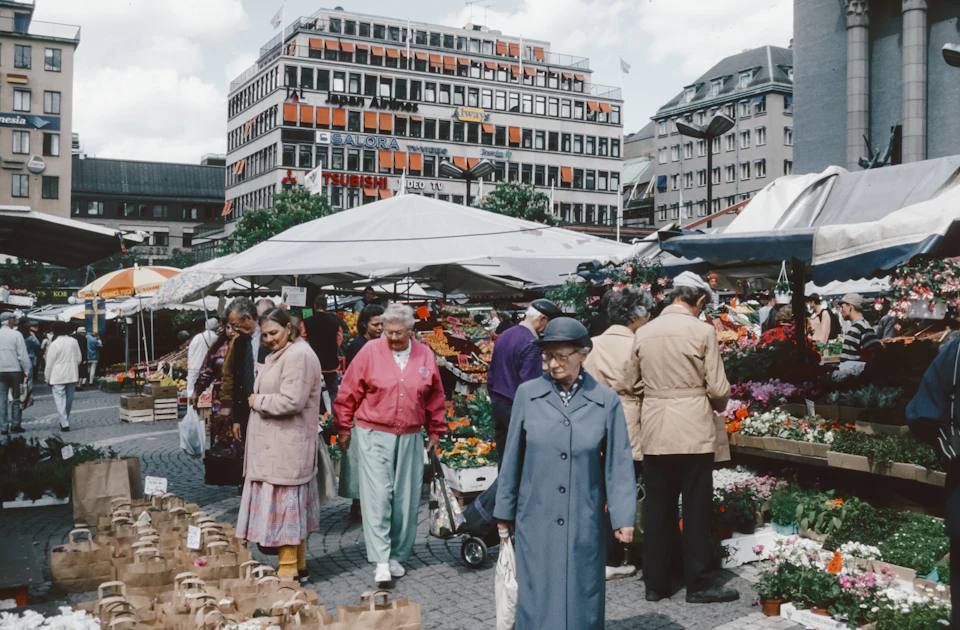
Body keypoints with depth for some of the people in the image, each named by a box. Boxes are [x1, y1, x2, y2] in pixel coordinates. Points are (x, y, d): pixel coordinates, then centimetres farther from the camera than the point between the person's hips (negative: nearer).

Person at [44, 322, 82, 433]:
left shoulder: (54, 344, -12)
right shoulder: (74, 341, 2)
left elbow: (50, 363, -8)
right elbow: (79, 358, 8)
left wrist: (48, 378, 1)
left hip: (58, 377, -5)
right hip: (72, 375, 5)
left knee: (60, 400, -3)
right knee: (69, 399, 14)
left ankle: (64, 424, -10)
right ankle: (65, 421, 26)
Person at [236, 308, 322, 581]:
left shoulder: (298, 355, -16)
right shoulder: (280, 354, 18)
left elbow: (291, 402, -23)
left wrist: (258, 401, -10)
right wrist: (259, 400, 6)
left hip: (287, 446, -10)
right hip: (274, 444, 10)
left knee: (285, 503, -4)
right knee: (292, 507, 14)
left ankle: (290, 569, 4)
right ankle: (298, 565, 23)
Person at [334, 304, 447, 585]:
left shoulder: (425, 355, 4)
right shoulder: (370, 352, -4)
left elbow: (435, 398, 15)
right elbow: (348, 393, 2)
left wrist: (435, 432, 16)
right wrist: (344, 429, 4)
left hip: (410, 438, 3)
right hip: (374, 437, -3)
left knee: (406, 500, 7)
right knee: (378, 496, -9)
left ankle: (397, 556, 20)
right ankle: (381, 561, -6)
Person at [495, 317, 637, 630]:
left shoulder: (606, 401, -3)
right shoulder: (527, 394, -2)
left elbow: (618, 463, -1)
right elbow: (512, 457, 4)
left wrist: (623, 517, -7)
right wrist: (504, 510, 8)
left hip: (585, 520, 0)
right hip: (537, 518, 0)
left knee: (582, 595, 9)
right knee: (538, 595, 4)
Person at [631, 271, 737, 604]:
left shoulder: (643, 333, 4)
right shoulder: (702, 331, -8)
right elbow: (718, 388, -8)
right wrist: (718, 404, 13)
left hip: (654, 432, 4)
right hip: (694, 432, -4)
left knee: (657, 508, 10)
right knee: (696, 509, 5)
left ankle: (655, 583, 18)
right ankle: (698, 584, 12)